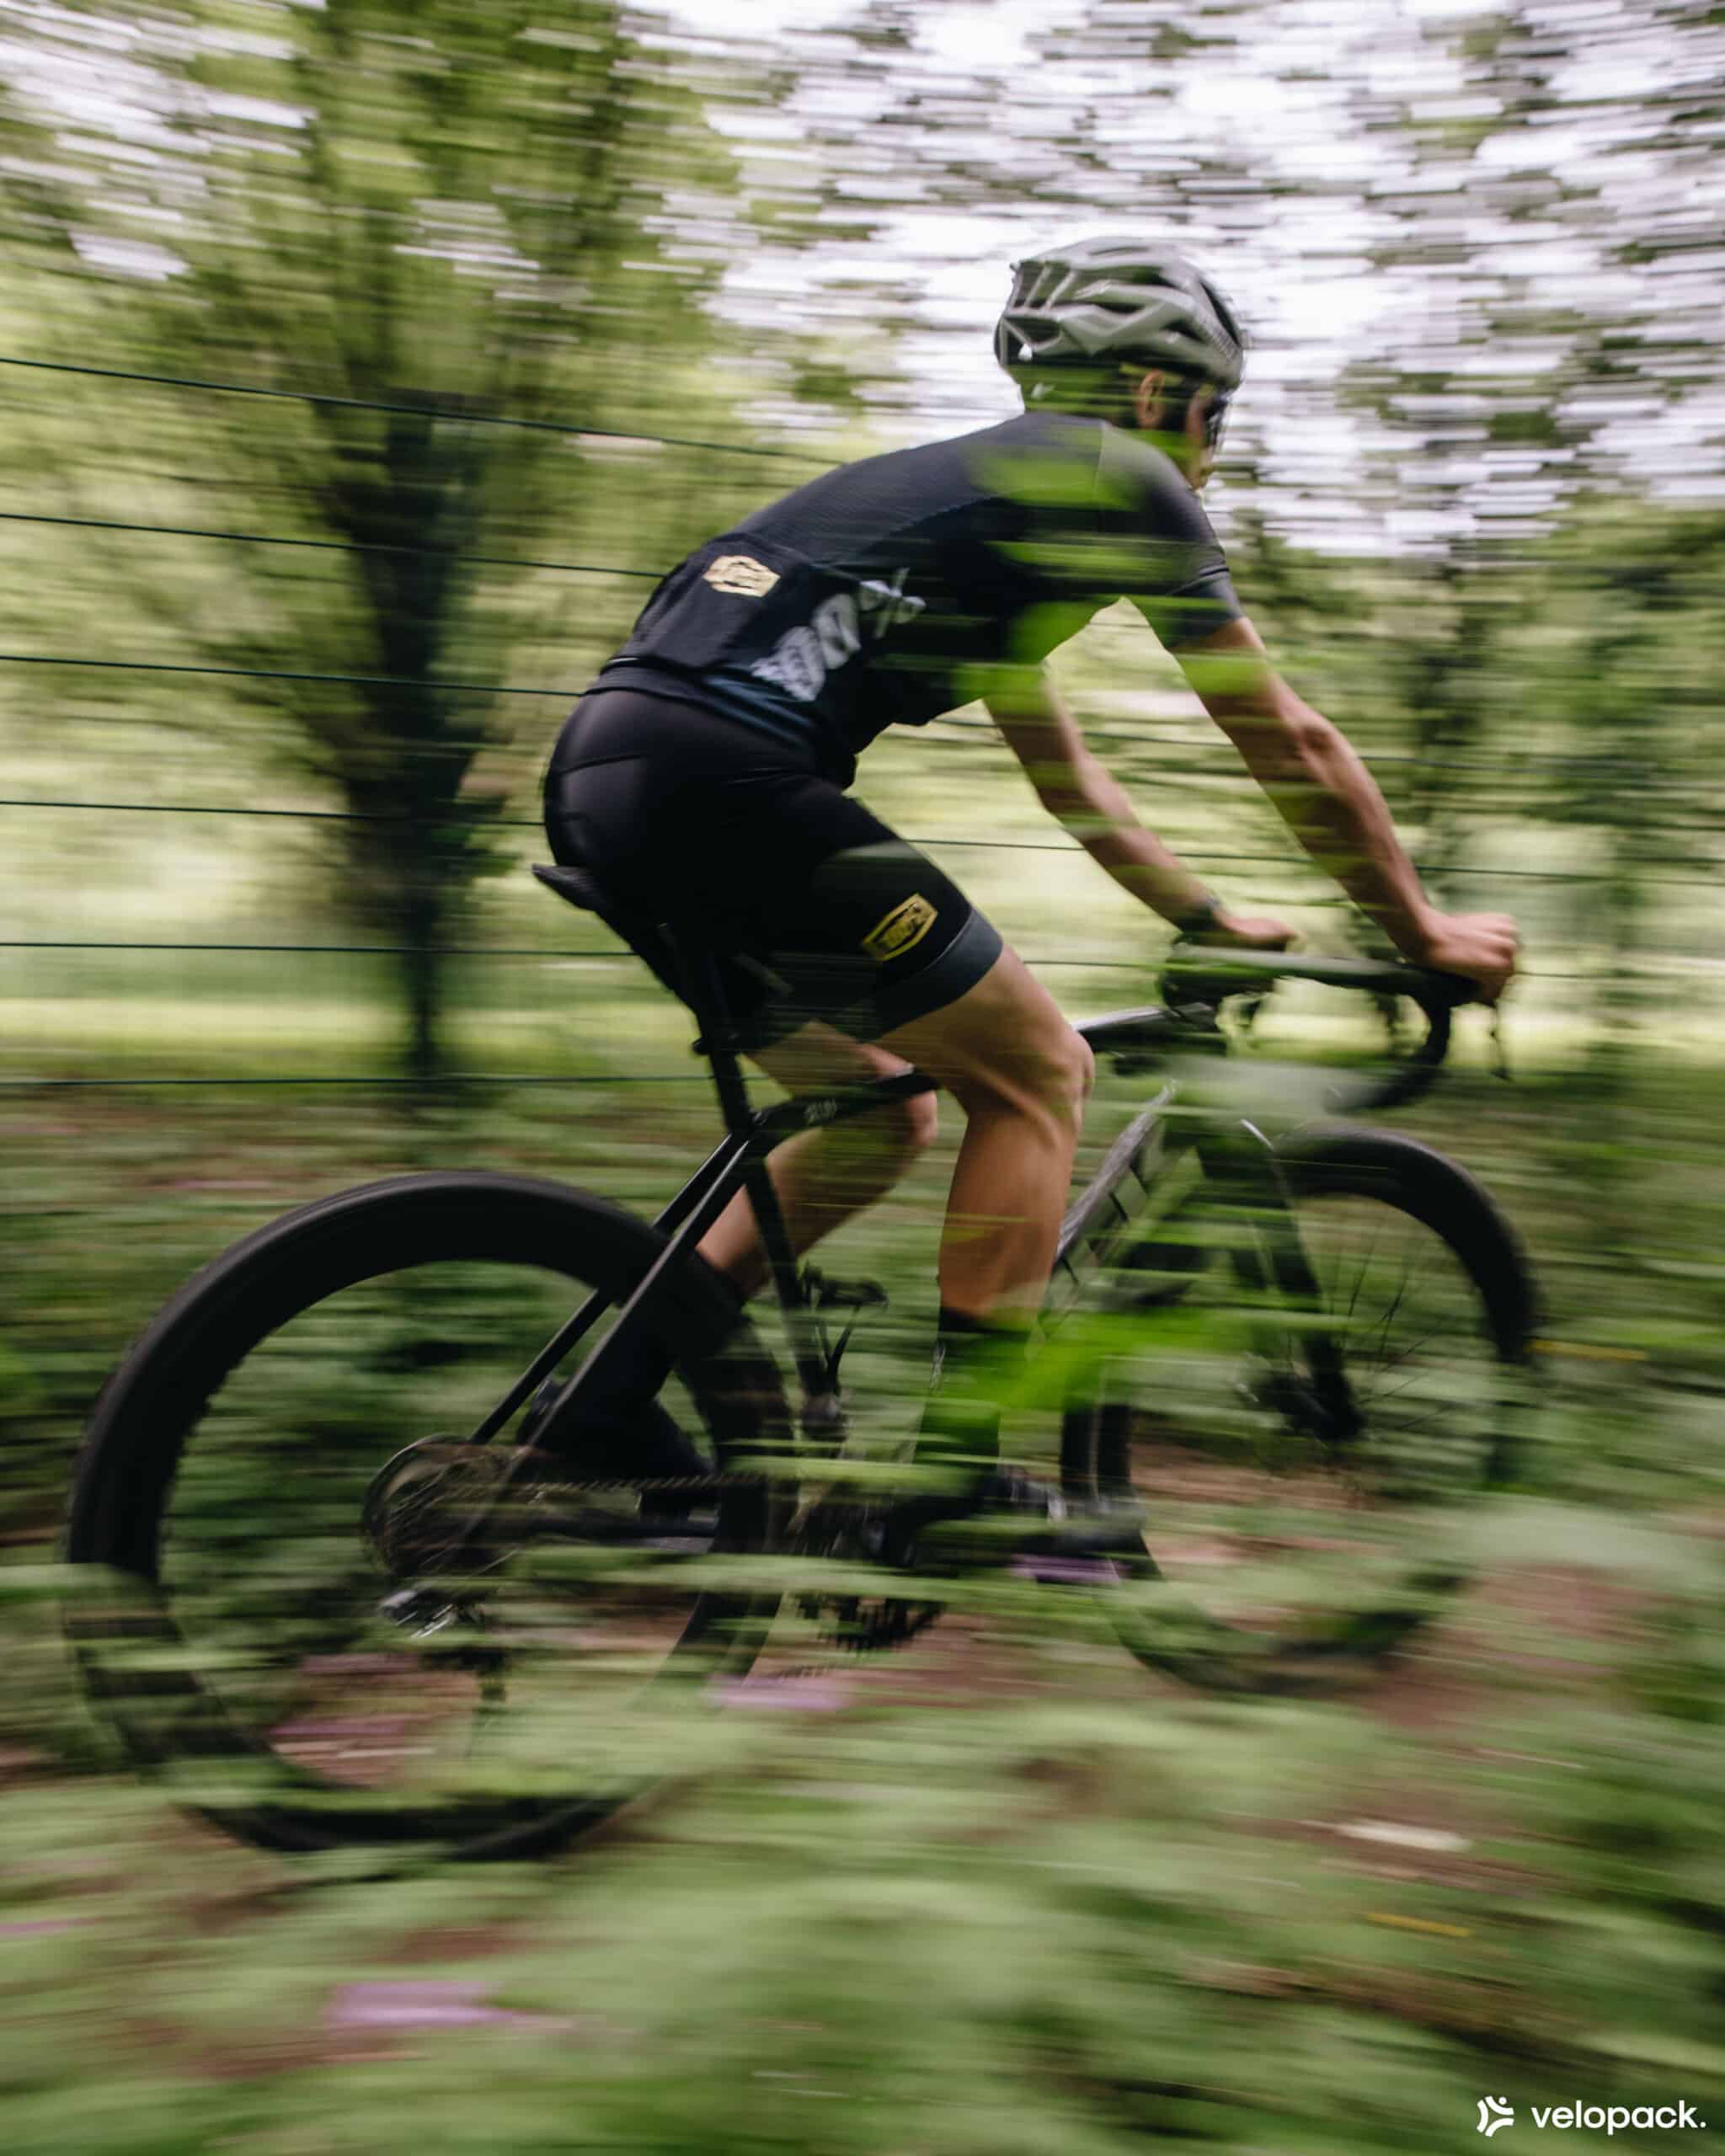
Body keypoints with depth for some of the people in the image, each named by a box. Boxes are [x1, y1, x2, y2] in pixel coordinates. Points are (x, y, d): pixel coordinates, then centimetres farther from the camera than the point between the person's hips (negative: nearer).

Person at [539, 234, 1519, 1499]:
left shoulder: (974, 487, 33)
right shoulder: (1120, 479, 7)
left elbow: (1068, 778, 39)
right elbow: (1290, 745, 10)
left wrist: (1212, 919, 43)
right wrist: (1424, 934, 21)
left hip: (596, 777, 9)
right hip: (722, 780, -9)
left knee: (883, 1114, 20)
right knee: (1037, 1071, 4)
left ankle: (609, 1401, 18)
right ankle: (958, 1471, 4)